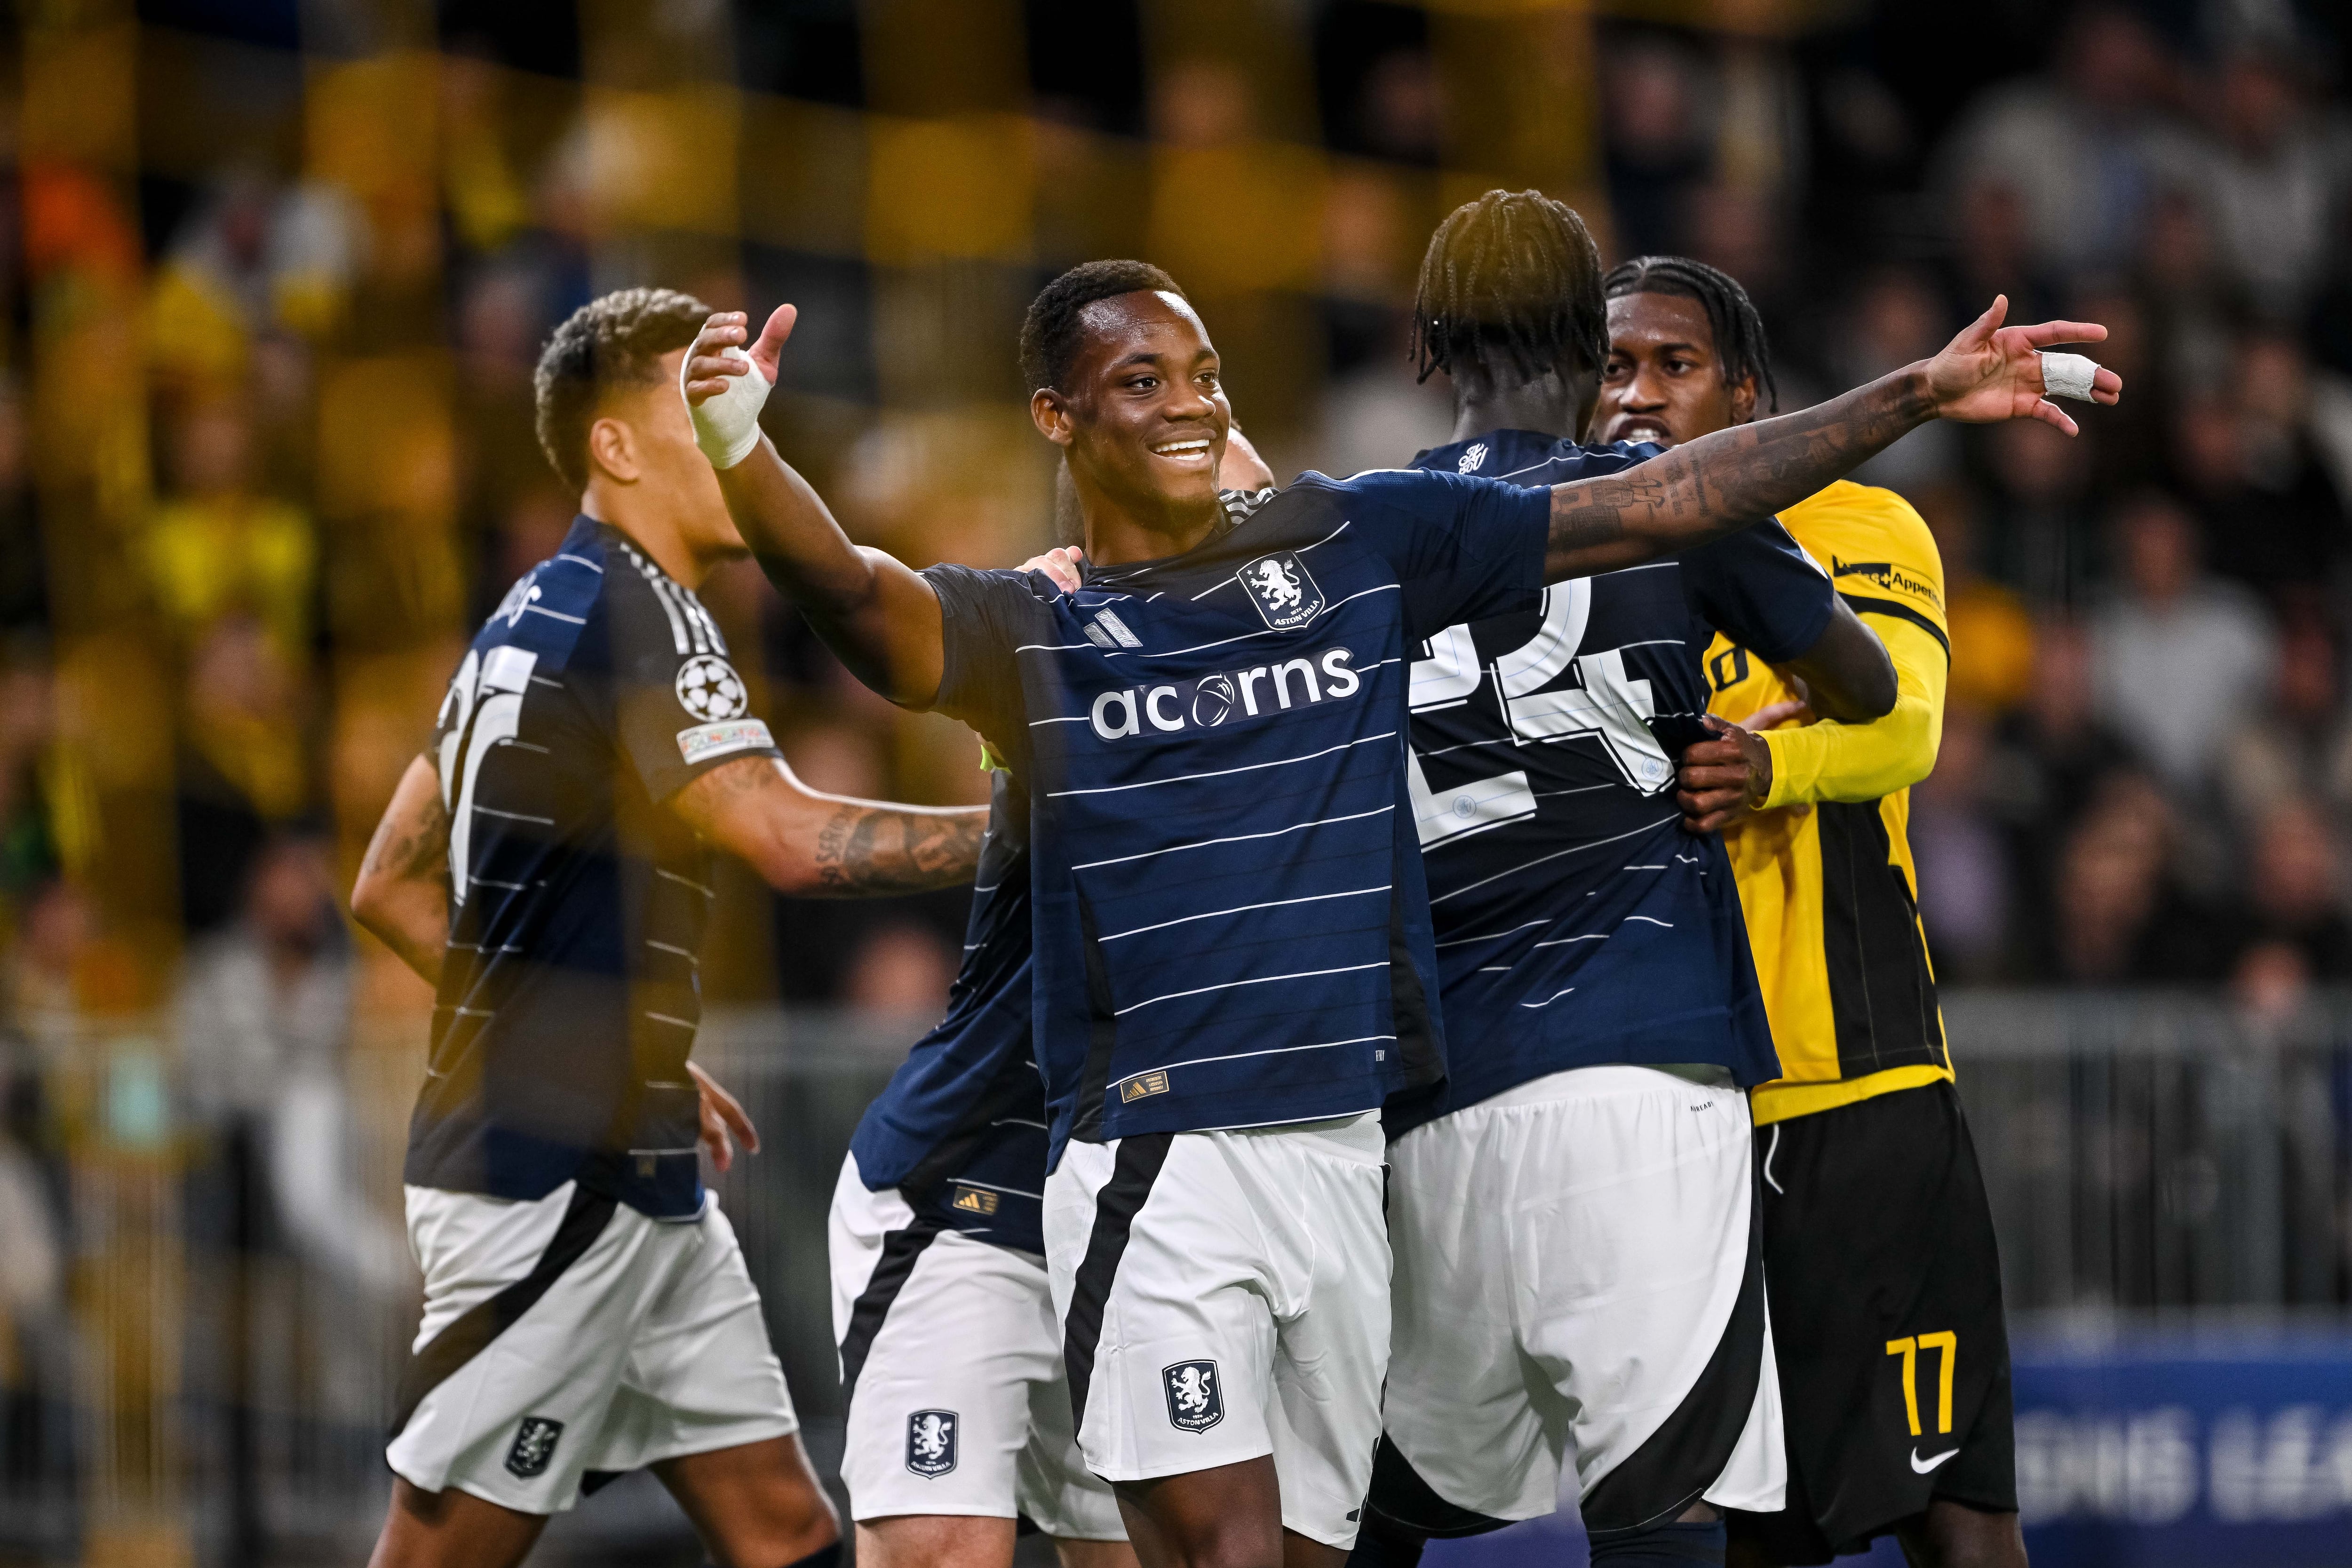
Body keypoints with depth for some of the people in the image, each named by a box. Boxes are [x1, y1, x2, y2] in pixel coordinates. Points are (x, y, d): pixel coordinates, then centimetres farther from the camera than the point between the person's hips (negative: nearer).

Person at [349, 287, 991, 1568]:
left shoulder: (540, 618, 16)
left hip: (628, 1178, 10)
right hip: (546, 1178, -10)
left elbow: (392, 887, 21)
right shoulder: (628, 610, -13)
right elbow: (792, 842, -25)